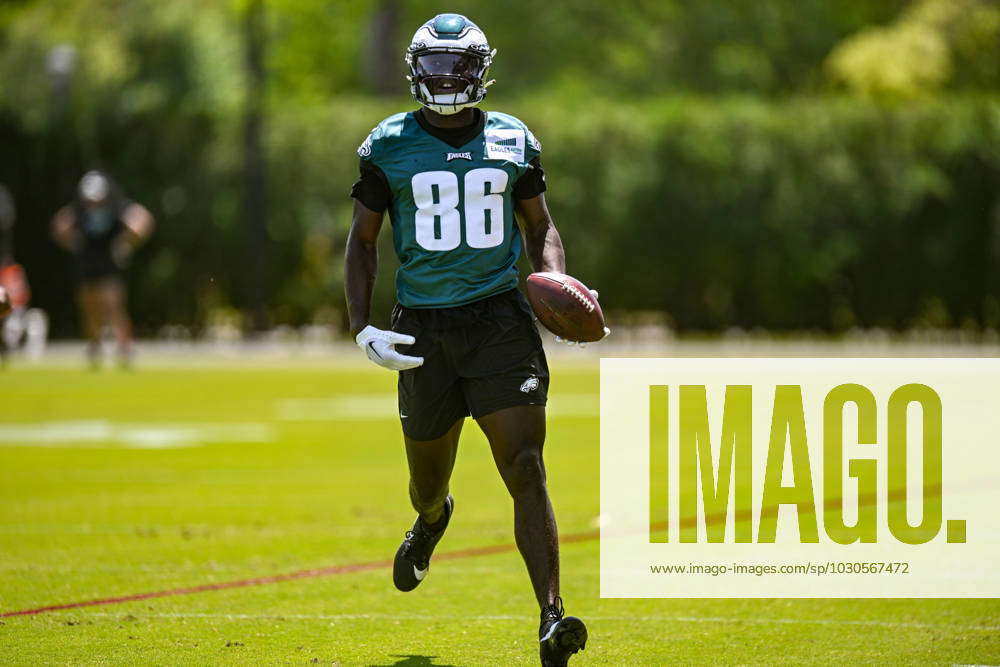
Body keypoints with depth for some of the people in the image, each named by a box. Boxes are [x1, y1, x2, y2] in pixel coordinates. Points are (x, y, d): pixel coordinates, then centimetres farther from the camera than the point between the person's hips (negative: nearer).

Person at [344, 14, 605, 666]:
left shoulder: (514, 142, 5)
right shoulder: (388, 147, 1)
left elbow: (540, 227, 17)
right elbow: (363, 240, 9)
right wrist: (363, 329, -1)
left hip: (499, 319, -1)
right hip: (423, 327, 1)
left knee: (526, 471, -14)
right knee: (428, 477, 15)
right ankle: (432, 520, 54)